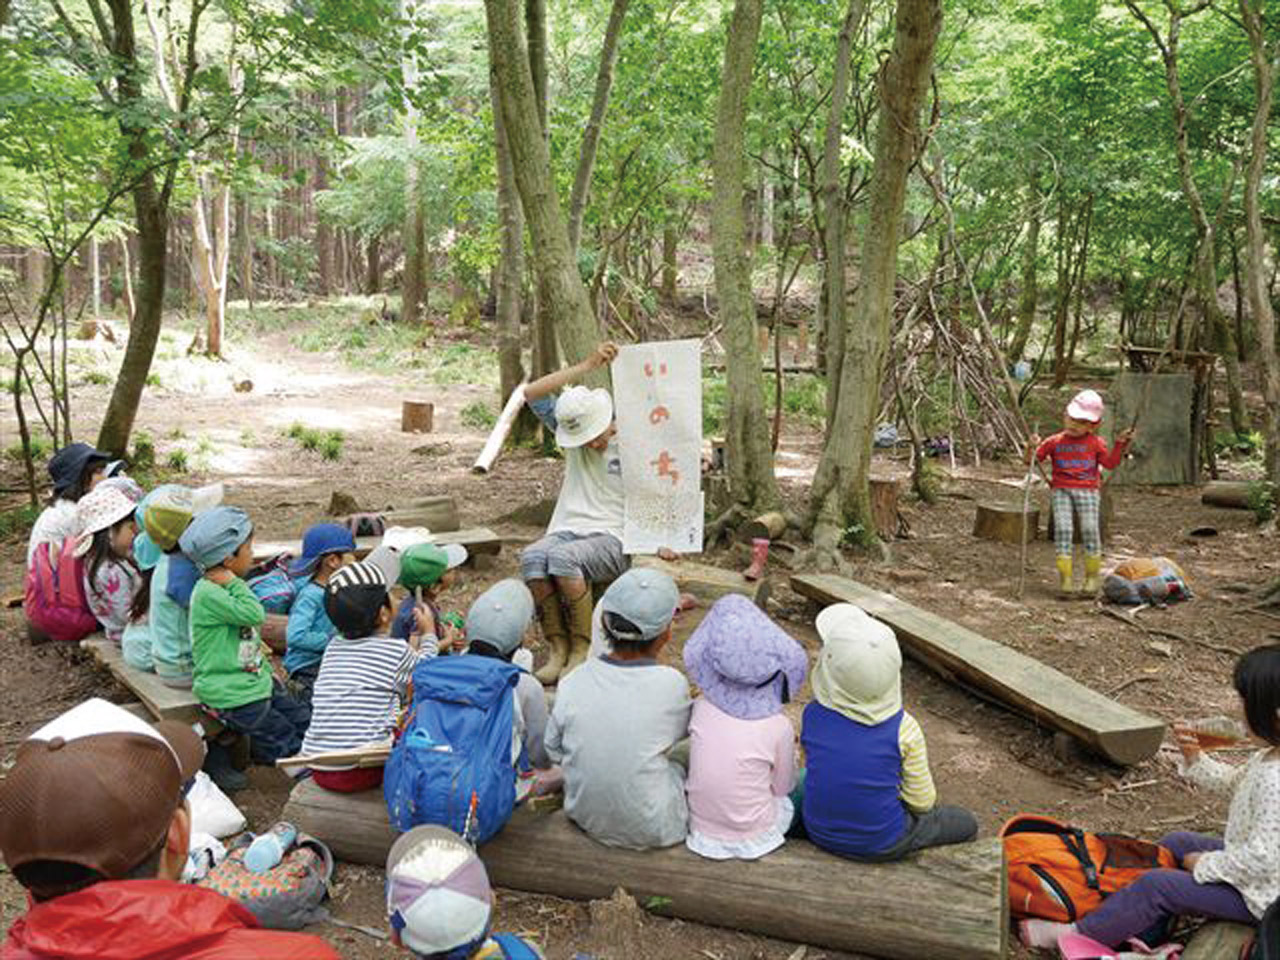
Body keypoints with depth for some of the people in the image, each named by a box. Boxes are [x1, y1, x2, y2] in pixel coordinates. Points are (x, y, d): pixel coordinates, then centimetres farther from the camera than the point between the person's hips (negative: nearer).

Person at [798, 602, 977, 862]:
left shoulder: (813, 715, -15)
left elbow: (813, 767, 3)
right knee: (965, 823, 22)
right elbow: (923, 802, -11)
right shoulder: (903, 729, -23)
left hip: (819, 832, 4)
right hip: (882, 844, -4)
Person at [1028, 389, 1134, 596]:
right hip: (1061, 490, 0)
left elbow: (1110, 463, 2)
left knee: (1090, 530, -5)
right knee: (1063, 529, -9)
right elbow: (1032, 460, 6)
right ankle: (1065, 578, -4)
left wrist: (1120, 445, -7)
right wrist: (1033, 446, -13)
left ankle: (1092, 577, 10)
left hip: (1088, 490, 0)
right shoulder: (1055, 441, 6)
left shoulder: (1095, 443, 7)